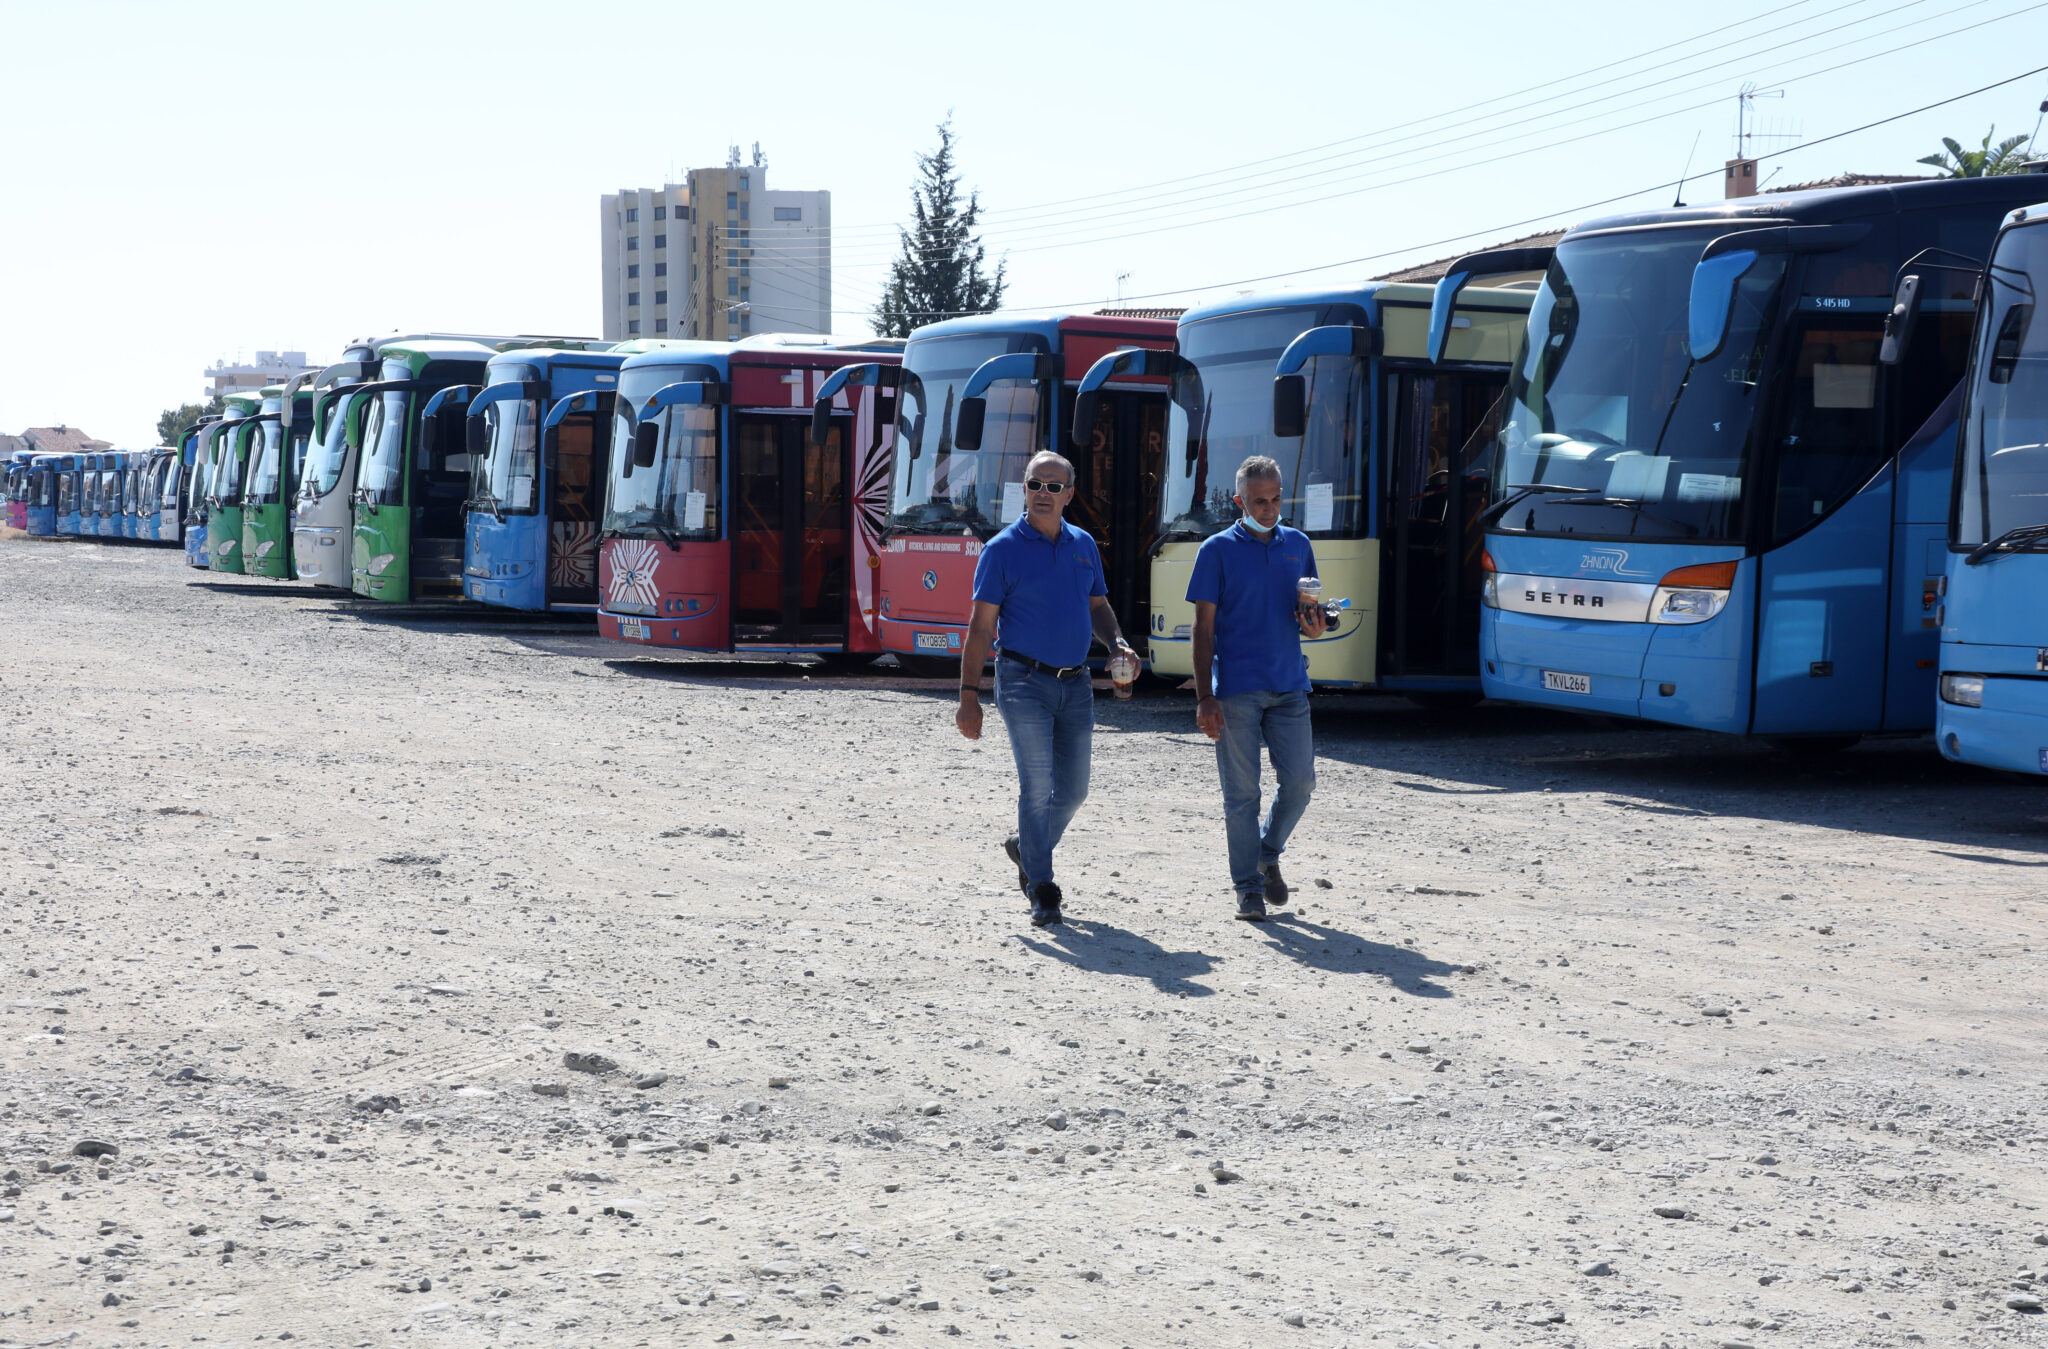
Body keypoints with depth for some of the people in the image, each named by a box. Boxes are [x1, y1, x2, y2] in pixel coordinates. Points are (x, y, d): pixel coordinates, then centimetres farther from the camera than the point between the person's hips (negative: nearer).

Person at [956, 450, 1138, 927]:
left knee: (1073, 791, 9)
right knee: (1037, 787, -10)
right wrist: (969, 697, -12)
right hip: (1023, 681, -5)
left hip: (1075, 684, 5)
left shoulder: (1083, 545, 11)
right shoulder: (1003, 549, -4)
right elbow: (981, 626, -7)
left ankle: (1026, 848, 35)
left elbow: (1097, 606, 21)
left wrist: (1118, 644, -1)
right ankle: (1041, 890, -2)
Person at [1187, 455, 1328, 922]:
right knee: (1242, 792, -1)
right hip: (1236, 688, -3)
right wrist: (1204, 697, -9)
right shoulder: (1218, 550, 0)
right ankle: (1248, 888, 8)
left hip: (1289, 686, 4)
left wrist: (1314, 626, -5)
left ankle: (1268, 854, 25)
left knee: (1300, 782, -1)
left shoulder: (1298, 545, 12)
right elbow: (1204, 628, -2)